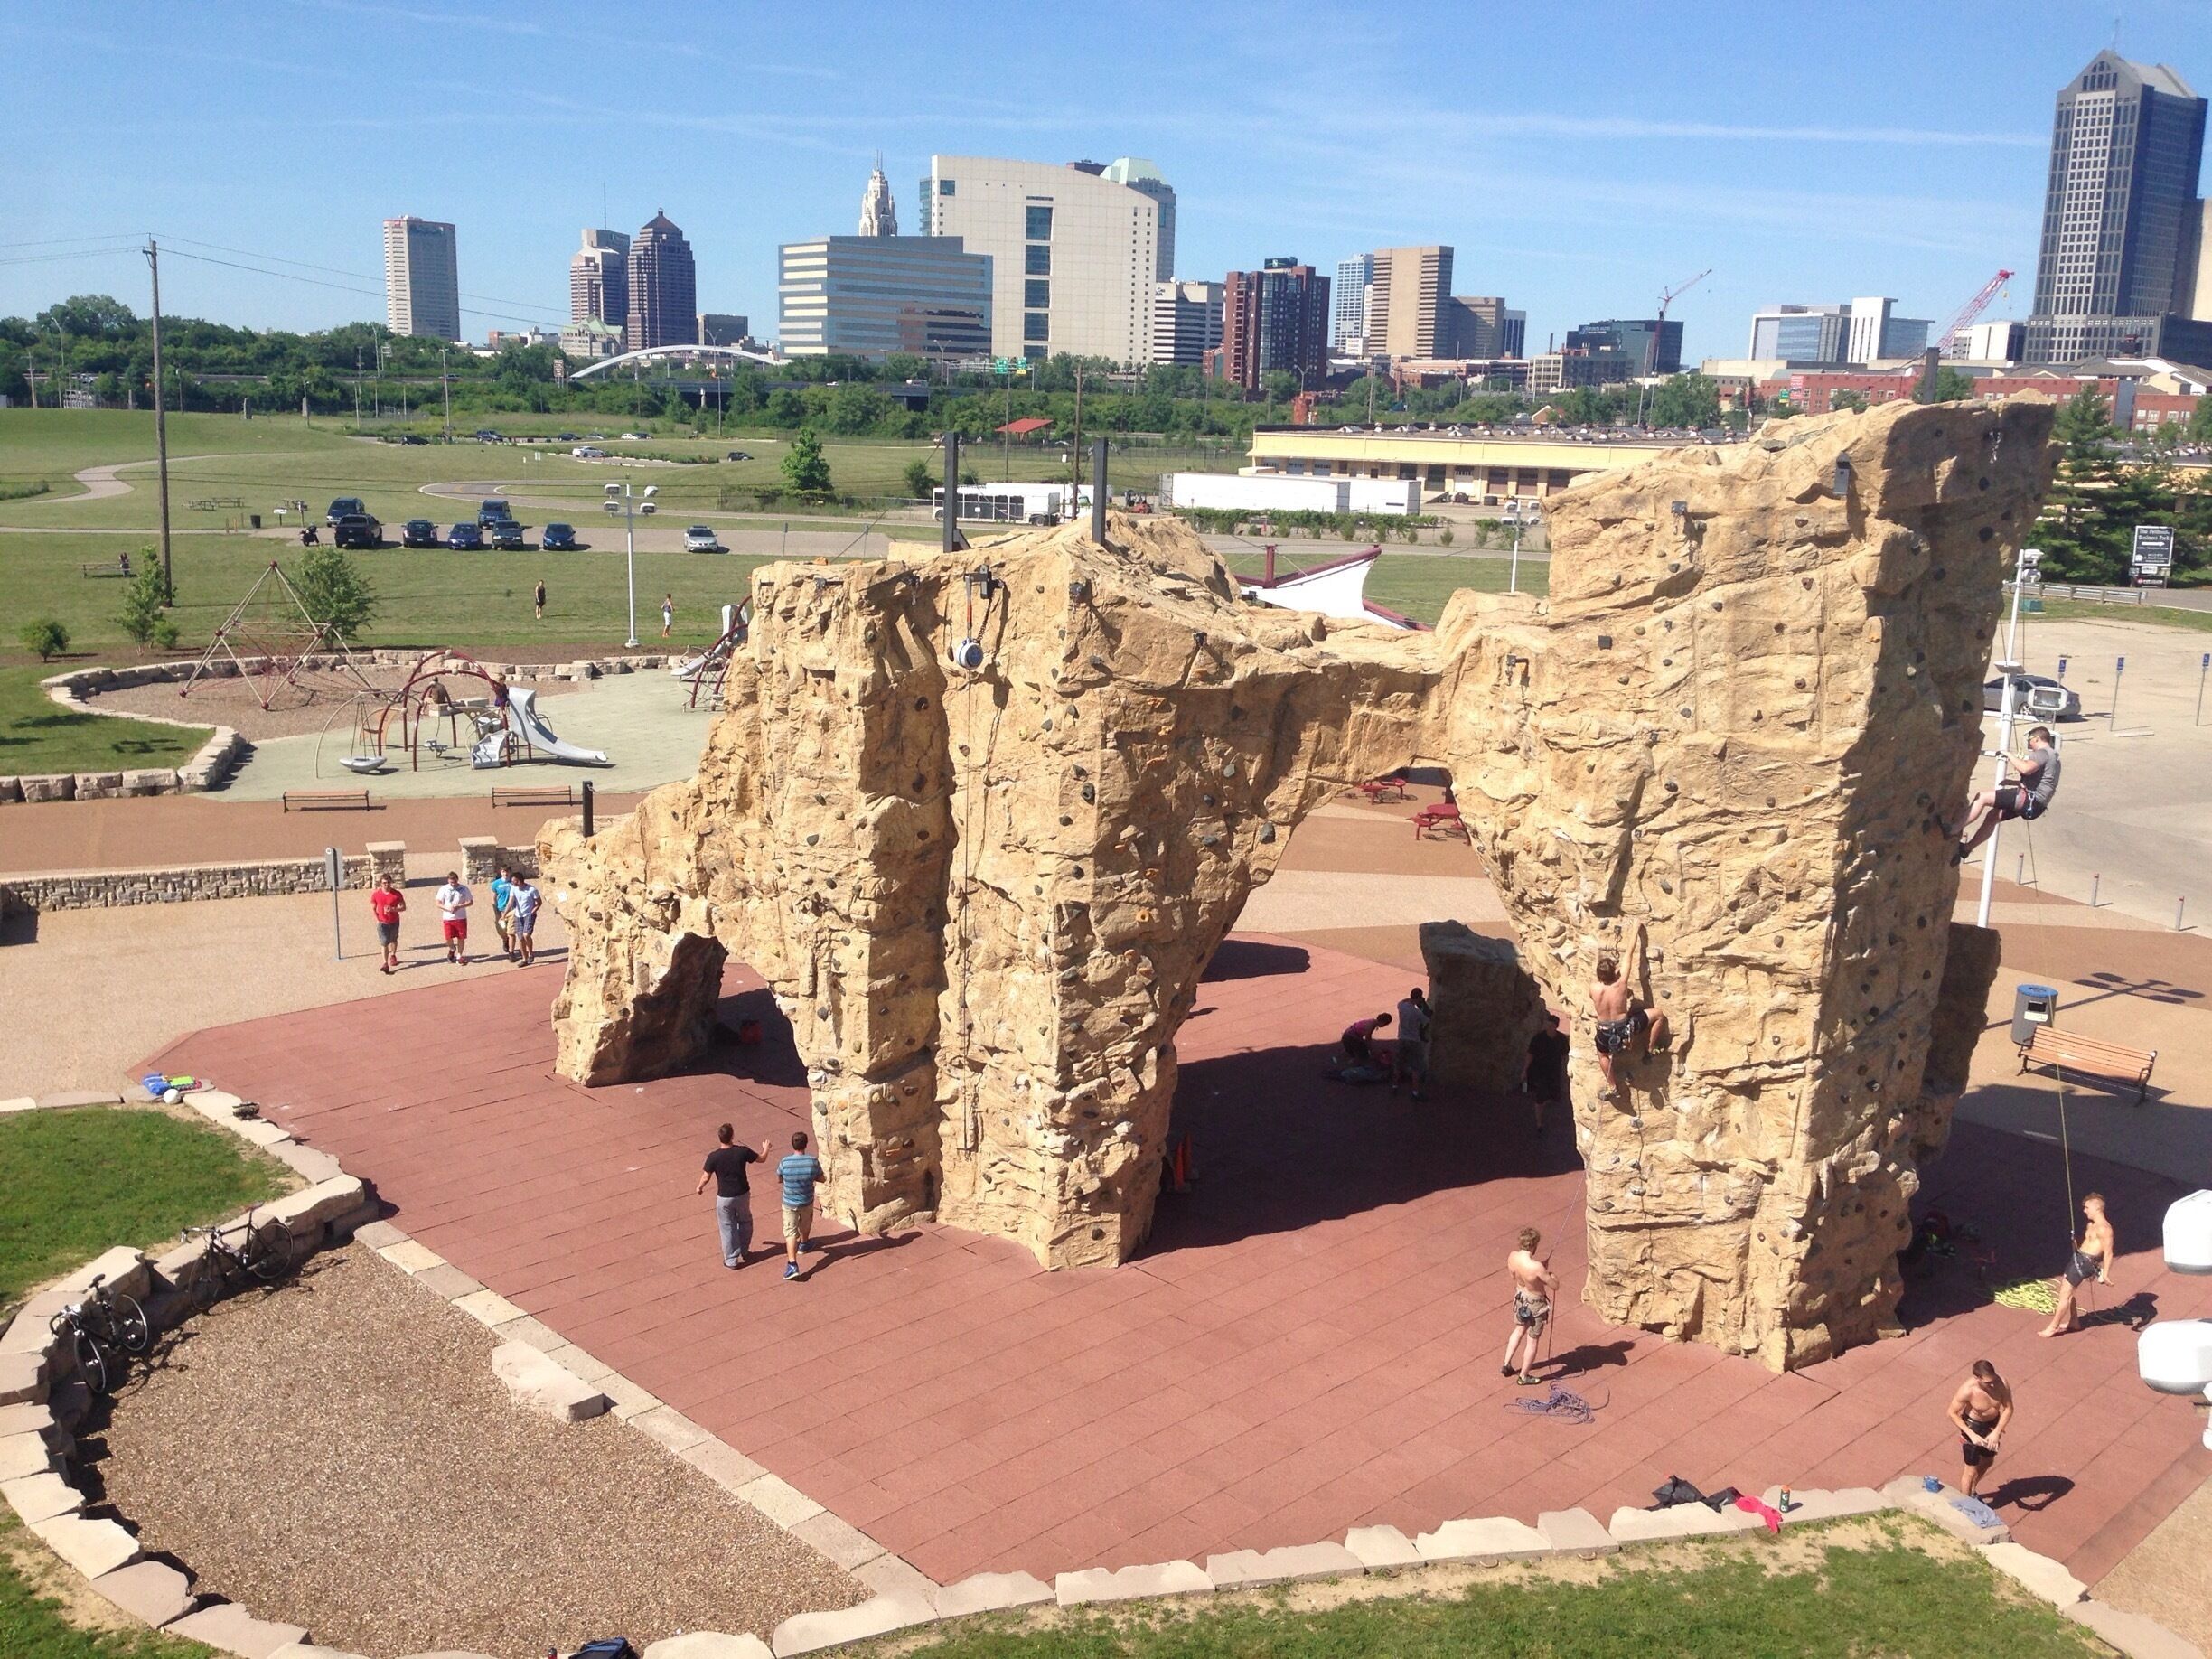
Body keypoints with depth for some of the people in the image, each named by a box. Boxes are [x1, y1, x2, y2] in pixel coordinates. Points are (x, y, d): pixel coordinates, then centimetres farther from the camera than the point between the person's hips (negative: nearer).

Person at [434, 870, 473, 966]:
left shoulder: (464, 889, 1)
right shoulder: (443, 889, 1)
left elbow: (470, 902, 2)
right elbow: (438, 903, 2)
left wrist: (459, 906, -13)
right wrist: (448, 909, -15)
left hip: (461, 917, 0)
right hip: (448, 918, 0)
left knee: (461, 938, 2)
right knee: (448, 938, -3)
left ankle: (459, 956, 17)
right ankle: (452, 949, 29)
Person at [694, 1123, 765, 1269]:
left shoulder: (714, 1157, -20)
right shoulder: (743, 1152, -16)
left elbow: (706, 1177, -9)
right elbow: (762, 1159, 0)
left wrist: (699, 1188, 13)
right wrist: (766, 1148, 23)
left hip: (724, 1198, -2)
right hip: (742, 1195, 2)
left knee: (727, 1228, 14)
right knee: (745, 1222, 26)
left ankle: (731, 1260, 21)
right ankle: (744, 1251, 37)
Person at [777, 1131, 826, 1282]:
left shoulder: (785, 1162, -19)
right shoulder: (813, 1161, -19)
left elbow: (779, 1179, -1)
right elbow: (821, 1179, -3)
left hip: (789, 1203, -2)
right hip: (807, 1201, 2)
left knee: (790, 1231, 2)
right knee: (805, 1222, 31)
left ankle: (792, 1264, -11)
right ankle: (804, 1243, 55)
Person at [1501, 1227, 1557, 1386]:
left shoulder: (1512, 1257, -18)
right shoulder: (1536, 1267, -38)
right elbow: (1555, 1286, -24)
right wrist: (1549, 1273, -4)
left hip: (1520, 1297, 6)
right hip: (1535, 1304, -6)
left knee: (1519, 1330, 32)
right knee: (1533, 1341, 16)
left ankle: (1506, 1365, 41)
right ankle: (1523, 1377, 32)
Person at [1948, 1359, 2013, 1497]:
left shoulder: (2001, 1383, -27)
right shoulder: (1967, 1390, -34)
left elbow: (2008, 1408, -14)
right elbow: (1952, 1413, -21)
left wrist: (1996, 1432, -21)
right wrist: (1971, 1435, -27)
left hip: (1993, 1425, 5)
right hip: (1972, 1427, -5)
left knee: (1987, 1462, 27)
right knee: (1971, 1470, 4)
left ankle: (1972, 1491, 52)